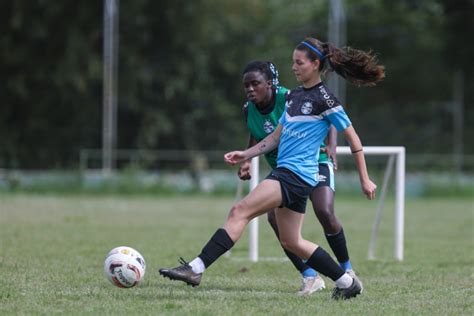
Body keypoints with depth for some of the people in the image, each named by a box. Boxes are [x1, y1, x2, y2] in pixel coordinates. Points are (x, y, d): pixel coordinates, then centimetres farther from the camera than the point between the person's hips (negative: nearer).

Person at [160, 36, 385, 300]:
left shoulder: (324, 100, -8)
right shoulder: (294, 96, 17)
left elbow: (353, 138, -3)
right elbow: (276, 137, 23)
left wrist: (365, 180, -2)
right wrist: (246, 155, 11)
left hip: (297, 175, -10)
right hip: (285, 172, 10)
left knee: (240, 211, -19)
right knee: (291, 242, 13)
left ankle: (196, 269, -24)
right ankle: (347, 282, 23)